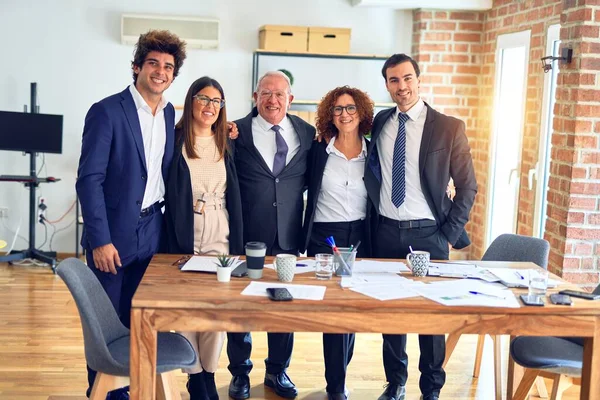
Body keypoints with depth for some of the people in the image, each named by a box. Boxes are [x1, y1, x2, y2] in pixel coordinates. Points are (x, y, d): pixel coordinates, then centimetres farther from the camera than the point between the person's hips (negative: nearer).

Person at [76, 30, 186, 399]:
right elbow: (90, 179, -13)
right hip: (114, 233, -5)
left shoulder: (169, 113, 8)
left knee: (137, 320, 13)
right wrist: (100, 240, -17)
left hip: (152, 231, 5)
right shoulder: (107, 111, -11)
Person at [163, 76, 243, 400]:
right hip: (181, 236, -2)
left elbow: (235, 197, 10)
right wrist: (171, 240, -8)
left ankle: (209, 374, 19)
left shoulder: (227, 144, 8)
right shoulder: (174, 140, -3)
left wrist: (236, 244, 6)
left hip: (219, 238, 3)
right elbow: (164, 192, -4)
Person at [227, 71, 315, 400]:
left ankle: (278, 371, 30)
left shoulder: (307, 133, 4)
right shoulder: (237, 132, -4)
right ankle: (240, 372, 27)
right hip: (246, 236, -2)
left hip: (288, 237, 3)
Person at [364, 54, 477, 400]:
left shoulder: (448, 127, -6)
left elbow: (468, 187, -3)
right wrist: (371, 224, 5)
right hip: (386, 232, 3)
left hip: (427, 234, -3)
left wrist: (449, 235, -7)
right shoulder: (380, 123, 4)